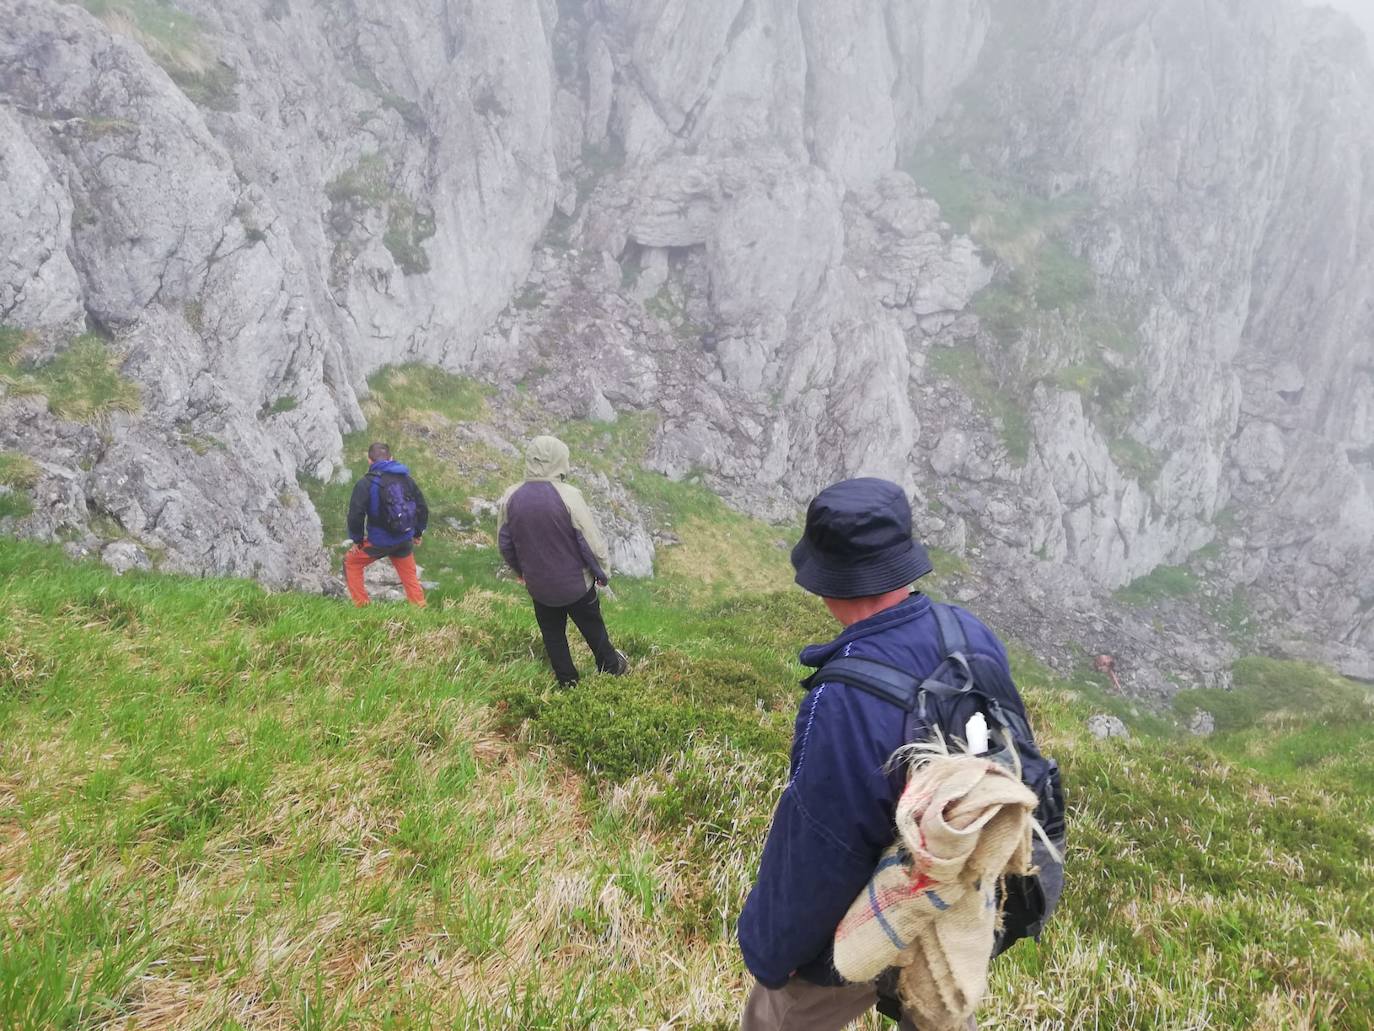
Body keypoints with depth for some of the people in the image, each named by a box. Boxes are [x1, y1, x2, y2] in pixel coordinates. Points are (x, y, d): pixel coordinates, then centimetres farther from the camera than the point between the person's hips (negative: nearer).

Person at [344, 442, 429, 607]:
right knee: (410, 576, 18)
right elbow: (423, 509, 10)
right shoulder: (406, 479, 6)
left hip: (379, 541, -4)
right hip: (404, 541, 4)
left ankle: (362, 606, 17)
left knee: (351, 563, 18)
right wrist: (417, 533, 22)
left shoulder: (365, 483, -8)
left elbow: (355, 515, -14)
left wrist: (357, 540, 1)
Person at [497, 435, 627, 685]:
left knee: (552, 634, 20)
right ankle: (611, 667, 39)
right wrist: (603, 572, -1)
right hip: (576, 584, -2)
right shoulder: (568, 496, -24)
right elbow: (591, 541, -18)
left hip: (538, 586, 3)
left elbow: (504, 543, 3)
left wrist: (519, 570, 21)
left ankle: (567, 681, 30)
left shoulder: (510, 498, -10)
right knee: (593, 628, 20)